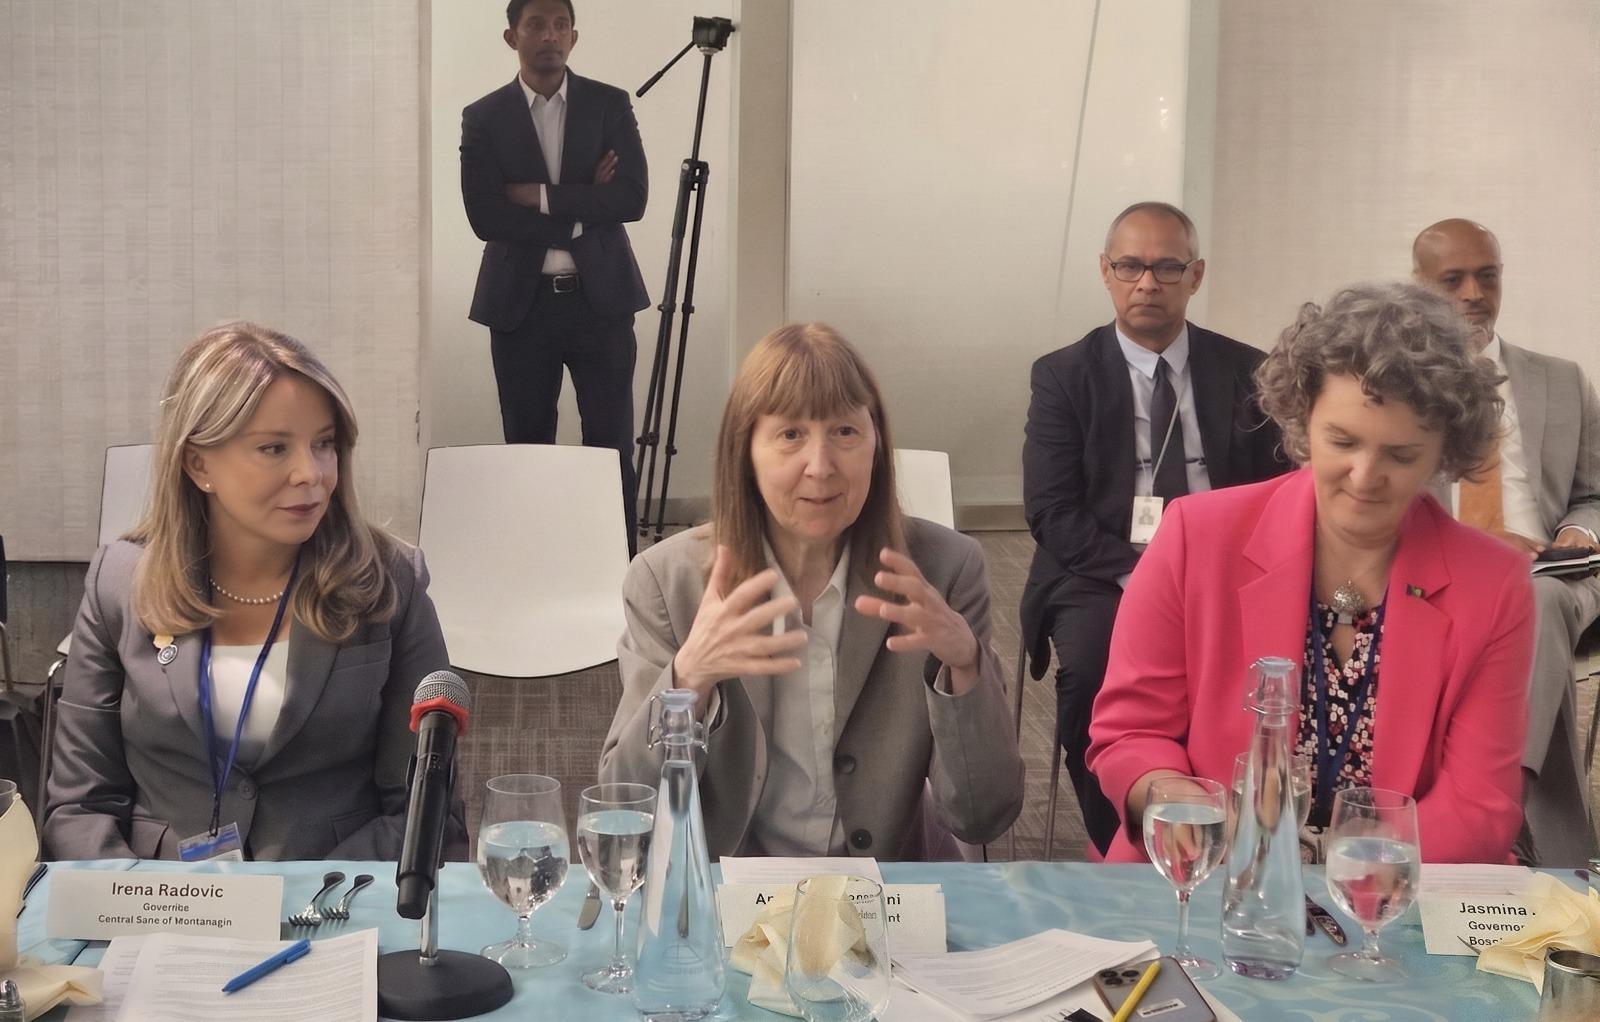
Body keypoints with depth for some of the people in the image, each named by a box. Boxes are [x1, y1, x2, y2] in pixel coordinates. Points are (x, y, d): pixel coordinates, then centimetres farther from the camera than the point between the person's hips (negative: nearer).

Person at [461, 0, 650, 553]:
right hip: (520, 302, 0)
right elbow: (485, 217, -7)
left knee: (611, 444, 0)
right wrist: (582, 208, -10)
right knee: (527, 444, 6)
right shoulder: (483, 118, 3)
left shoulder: (610, 105, 5)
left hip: (600, 297, 0)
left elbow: (632, 197, -6)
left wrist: (542, 196, -12)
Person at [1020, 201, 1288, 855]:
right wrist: (1139, 573, -18)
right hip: (1102, 575, -1)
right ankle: (1116, 850, -9)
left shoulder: (1247, 373, 11)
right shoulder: (1063, 376, 5)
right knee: (1092, 671, -32)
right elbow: (1051, 511, -3)